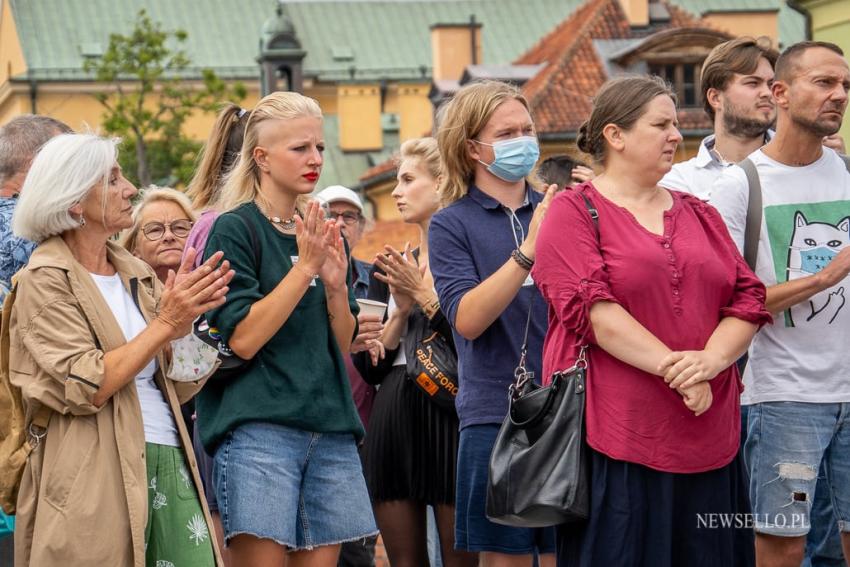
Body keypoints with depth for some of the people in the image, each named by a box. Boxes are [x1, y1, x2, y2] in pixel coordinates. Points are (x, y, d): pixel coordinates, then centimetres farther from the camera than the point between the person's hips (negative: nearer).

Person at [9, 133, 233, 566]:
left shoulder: (136, 274, 15)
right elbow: (83, 388, -14)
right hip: (96, 479, -6)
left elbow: (179, 385, 13)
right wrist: (164, 323, -12)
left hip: (168, 463, 6)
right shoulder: (45, 279, -3)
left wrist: (187, 316, -4)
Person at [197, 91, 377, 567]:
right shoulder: (235, 230, -3)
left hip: (330, 427, 6)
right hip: (259, 428, -6)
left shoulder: (324, 235, 15)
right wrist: (305, 266, -14)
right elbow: (242, 339, -13)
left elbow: (343, 345, 14)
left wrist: (336, 283, -5)